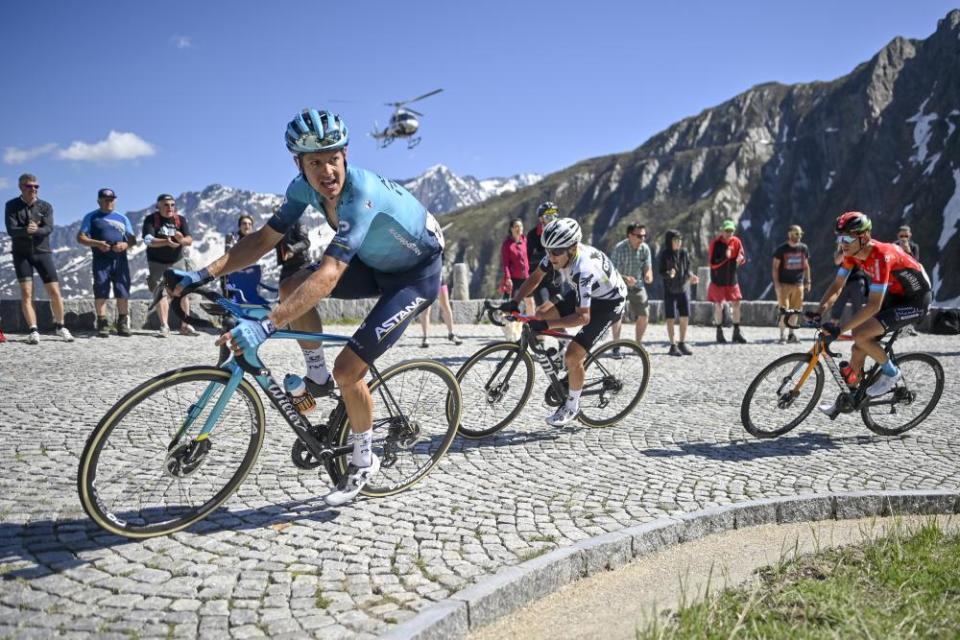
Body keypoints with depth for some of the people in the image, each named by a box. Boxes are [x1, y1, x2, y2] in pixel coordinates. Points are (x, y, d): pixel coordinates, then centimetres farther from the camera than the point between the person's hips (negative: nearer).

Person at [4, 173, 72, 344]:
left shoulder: (45, 206, 3)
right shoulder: (11, 206, 1)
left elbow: (48, 228, -12)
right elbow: (11, 230, -12)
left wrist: (36, 230, -33)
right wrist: (26, 230, -31)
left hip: (42, 252, 1)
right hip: (21, 254, -1)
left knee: (55, 292, -2)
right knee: (26, 293, -8)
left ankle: (59, 326, 15)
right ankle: (33, 331, -6)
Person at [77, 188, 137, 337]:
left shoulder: (122, 218, 19)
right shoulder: (91, 217, 10)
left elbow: (132, 239, 14)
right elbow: (80, 237, 4)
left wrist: (125, 244, -9)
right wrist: (97, 243, -14)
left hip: (120, 259, 2)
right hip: (101, 259, -2)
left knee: (123, 292, -1)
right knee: (101, 291, -5)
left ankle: (123, 324, 5)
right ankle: (102, 324, 0)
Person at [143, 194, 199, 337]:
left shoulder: (181, 220, 1)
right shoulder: (151, 219, -6)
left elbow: (190, 240, -9)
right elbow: (148, 240, -19)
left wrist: (181, 240, -33)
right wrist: (166, 242, -35)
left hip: (177, 262, 2)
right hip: (157, 263, -2)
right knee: (161, 293, -5)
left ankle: (186, 326, 6)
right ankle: (164, 326, -4)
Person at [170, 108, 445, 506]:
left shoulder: (361, 194, -35)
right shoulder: (304, 188, -12)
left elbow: (327, 277, -44)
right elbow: (262, 239, -8)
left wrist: (265, 326, -52)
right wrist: (204, 274, -19)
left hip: (417, 274, -7)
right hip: (375, 263, 7)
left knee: (348, 369, -15)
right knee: (291, 288, -12)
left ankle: (363, 462, 9)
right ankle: (318, 377, 10)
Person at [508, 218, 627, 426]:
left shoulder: (583, 269, -39)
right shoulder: (558, 252, -17)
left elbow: (582, 317, -40)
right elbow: (535, 277, -4)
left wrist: (547, 325, -47)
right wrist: (514, 302, -17)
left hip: (609, 302, -8)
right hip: (586, 293, 8)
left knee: (572, 357, -17)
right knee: (542, 313, -7)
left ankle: (572, 407, 8)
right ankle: (576, 369, 12)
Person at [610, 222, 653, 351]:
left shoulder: (645, 249, -6)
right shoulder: (619, 249, -20)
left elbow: (648, 267, -1)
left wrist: (648, 275, -26)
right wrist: (626, 278, -40)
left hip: (637, 286, 4)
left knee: (643, 315, -1)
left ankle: (638, 345, 17)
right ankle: (616, 347, -11)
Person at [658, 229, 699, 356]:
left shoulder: (683, 252, 3)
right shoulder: (664, 254, -8)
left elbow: (688, 268, 10)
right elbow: (660, 271, -7)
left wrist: (691, 276, -10)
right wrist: (668, 274, -28)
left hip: (683, 289, 4)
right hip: (670, 291, -4)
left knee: (685, 318, 5)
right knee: (671, 319, 0)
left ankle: (682, 344, 17)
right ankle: (673, 345, 9)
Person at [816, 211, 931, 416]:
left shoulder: (880, 256, -33)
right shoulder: (853, 253, -9)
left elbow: (874, 305, -37)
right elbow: (837, 286, -3)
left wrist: (839, 328, -40)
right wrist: (818, 312, -18)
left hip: (915, 301, -8)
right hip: (894, 296, 8)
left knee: (860, 335, -22)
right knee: (859, 347, 3)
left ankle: (891, 373, 2)